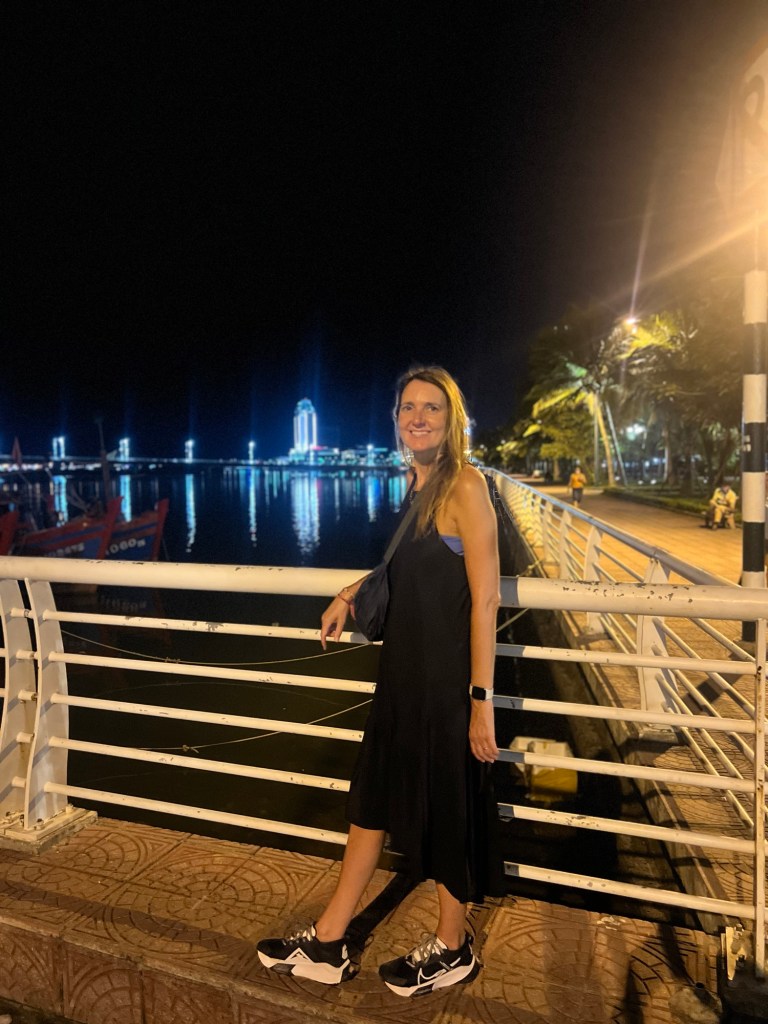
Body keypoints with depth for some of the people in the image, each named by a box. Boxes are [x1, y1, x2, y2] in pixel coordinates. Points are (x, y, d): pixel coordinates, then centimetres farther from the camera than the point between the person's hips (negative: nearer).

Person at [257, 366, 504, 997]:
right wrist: (351, 593, 12)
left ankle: (452, 949, 36)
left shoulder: (465, 485, -16)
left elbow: (485, 597, -20)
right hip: (403, 667, 8)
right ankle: (327, 945, 34)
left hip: (448, 673, -8)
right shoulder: (411, 483, 8)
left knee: (448, 806, 10)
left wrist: (482, 698, -21)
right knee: (374, 794, 17)